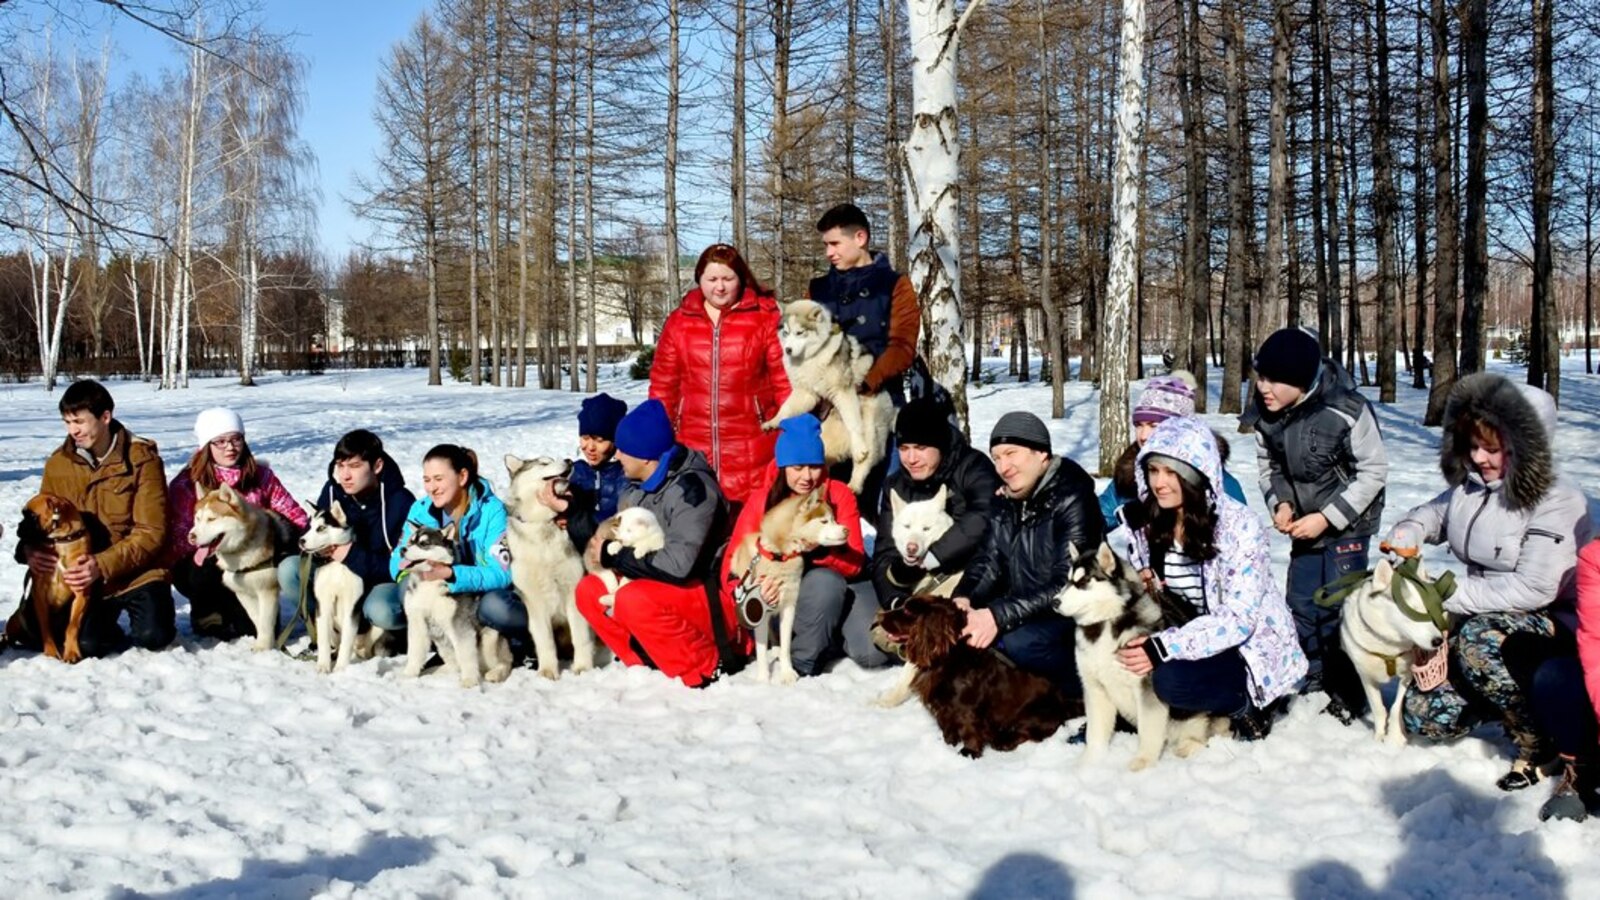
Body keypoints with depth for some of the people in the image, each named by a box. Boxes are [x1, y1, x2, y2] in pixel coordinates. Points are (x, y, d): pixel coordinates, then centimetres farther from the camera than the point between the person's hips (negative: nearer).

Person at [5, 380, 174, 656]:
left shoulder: (142, 459, -9)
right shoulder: (58, 464, 3)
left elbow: (151, 532, -12)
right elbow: (40, 520, 11)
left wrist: (102, 565, -25)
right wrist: (29, 549, -14)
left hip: (136, 571, -2)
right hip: (86, 576, 2)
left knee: (153, 635, -25)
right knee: (87, 644, -21)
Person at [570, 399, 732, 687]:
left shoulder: (691, 487, -20)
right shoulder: (636, 489, 7)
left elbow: (678, 565, -29)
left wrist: (613, 557, -19)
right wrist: (572, 511, 2)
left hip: (713, 601, -9)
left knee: (633, 600, -31)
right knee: (590, 591, -5)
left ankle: (708, 668, -15)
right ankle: (650, 663, -2)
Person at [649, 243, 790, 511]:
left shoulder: (765, 317, 1)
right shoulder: (679, 321, 11)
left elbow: (784, 377, -1)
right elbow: (663, 383, 13)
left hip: (751, 446, -3)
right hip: (693, 444, 3)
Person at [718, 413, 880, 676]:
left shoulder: (839, 494, -1)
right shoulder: (761, 500, -1)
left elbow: (854, 562, -9)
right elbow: (734, 563, -5)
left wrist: (823, 549, -30)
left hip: (841, 590, 1)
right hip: (783, 597, -1)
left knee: (875, 650, -26)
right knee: (824, 582, -34)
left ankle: (834, 638, 8)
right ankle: (803, 660, -12)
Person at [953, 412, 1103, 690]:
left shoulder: (1072, 499, -19)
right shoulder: (1006, 499, 3)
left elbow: (1067, 585, -26)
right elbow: (990, 560, 6)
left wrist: (1000, 615, -34)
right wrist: (963, 598, -16)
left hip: (1074, 612, -7)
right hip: (1023, 607, 7)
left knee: (1017, 643, -33)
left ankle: (1088, 688, -7)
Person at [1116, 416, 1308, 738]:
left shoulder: (1238, 524, -20)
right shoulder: (1148, 522, -2)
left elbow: (1238, 619, -25)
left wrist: (1165, 647, -34)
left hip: (1254, 648, -7)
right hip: (1195, 636, 7)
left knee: (1171, 680, -31)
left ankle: (1246, 706, -3)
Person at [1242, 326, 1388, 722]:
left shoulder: (1347, 412, -28)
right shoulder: (1265, 413, -13)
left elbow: (1374, 472, -17)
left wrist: (1327, 517, -21)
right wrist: (1280, 503, -14)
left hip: (1346, 525, -6)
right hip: (1304, 524, 6)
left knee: (1338, 606, -8)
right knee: (1300, 604, 11)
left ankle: (1347, 694, 8)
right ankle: (1313, 682, 30)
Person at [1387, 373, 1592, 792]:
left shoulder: (1556, 502, -18)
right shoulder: (1469, 487, 1)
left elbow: (1534, 589, -26)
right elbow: (1433, 513, 21)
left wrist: (1451, 595, -25)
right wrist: (1406, 534, -3)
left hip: (1551, 630, -7)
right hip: (1488, 619, 7)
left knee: (1480, 639, -39)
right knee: (1425, 718, -7)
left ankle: (1540, 742, -16)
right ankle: (1510, 695, 22)